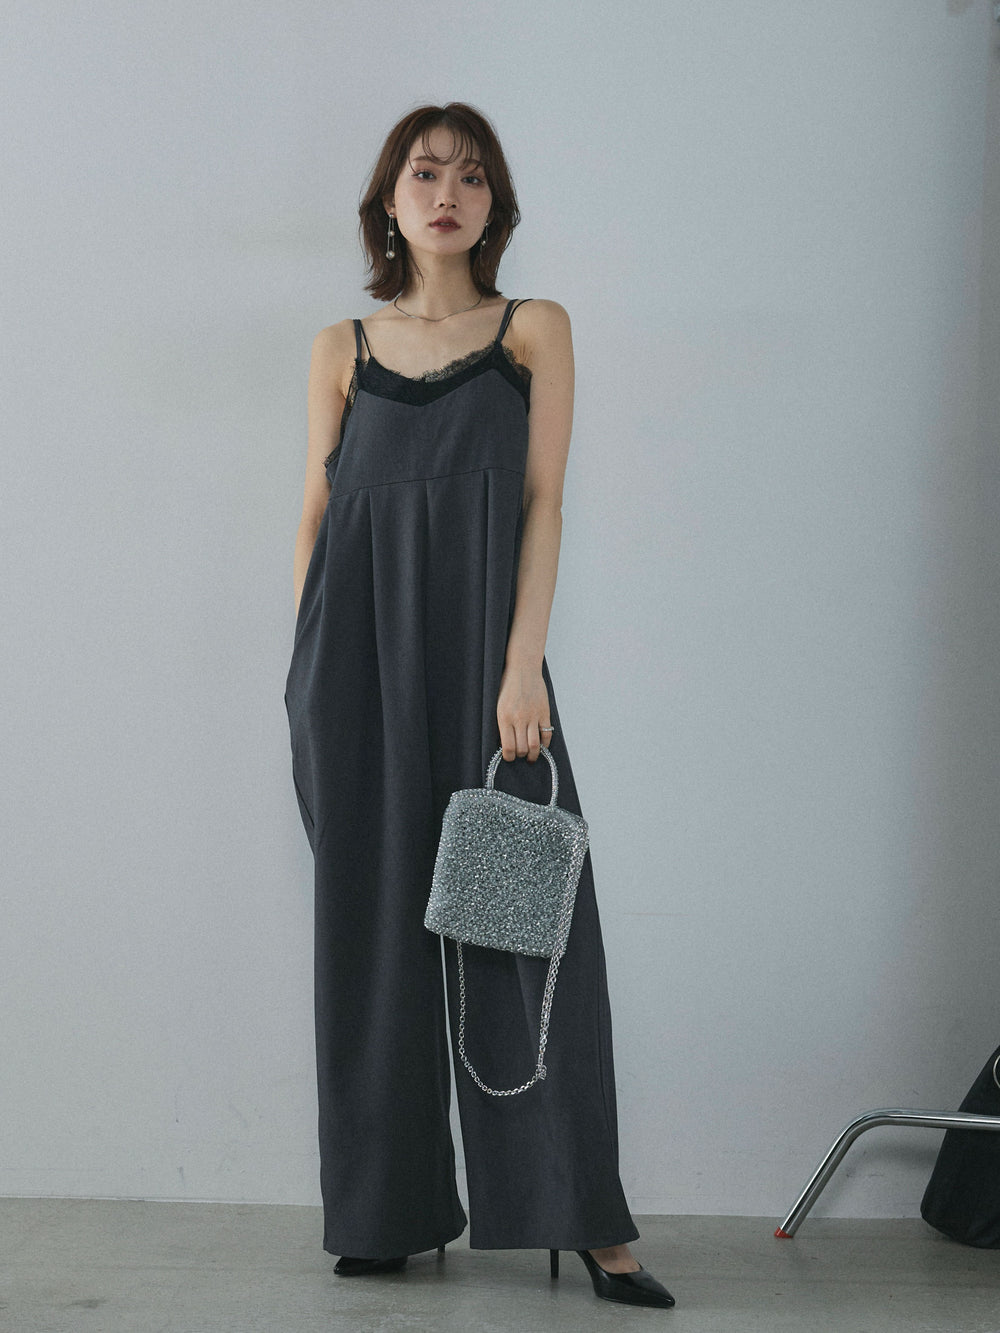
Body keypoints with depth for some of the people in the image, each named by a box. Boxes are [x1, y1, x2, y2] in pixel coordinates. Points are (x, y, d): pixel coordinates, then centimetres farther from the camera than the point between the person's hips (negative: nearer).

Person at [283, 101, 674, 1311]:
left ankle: (586, 1219, 4)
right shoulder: (341, 350, 13)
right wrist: (307, 674, 4)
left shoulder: (534, 331, 9)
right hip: (361, 655, 2)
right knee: (376, 923, 4)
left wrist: (523, 667, -10)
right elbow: (317, 513, 11)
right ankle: (386, 1211, 15)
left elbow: (543, 502, 0)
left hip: (480, 652, -1)